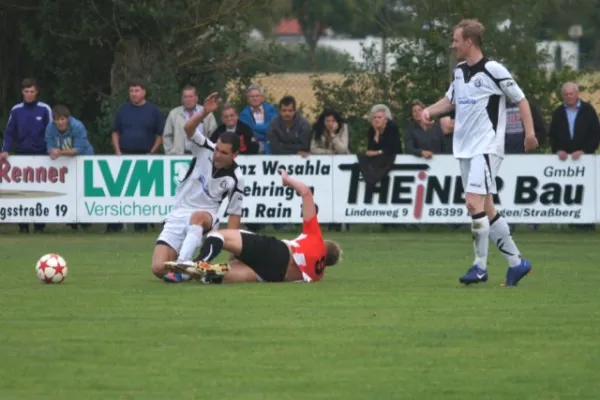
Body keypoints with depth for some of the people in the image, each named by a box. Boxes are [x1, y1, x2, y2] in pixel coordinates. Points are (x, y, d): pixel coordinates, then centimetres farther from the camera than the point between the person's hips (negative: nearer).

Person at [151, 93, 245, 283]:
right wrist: (204, 113, -43)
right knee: (159, 268, -14)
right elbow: (188, 128, -24)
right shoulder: (205, 150, -6)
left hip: (205, 215, -2)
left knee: (197, 216, -43)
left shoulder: (235, 179, -8)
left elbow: (234, 214, -3)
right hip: (178, 214, 2)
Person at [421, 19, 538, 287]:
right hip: (465, 149, 8)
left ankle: (480, 266, -10)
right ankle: (516, 262, 15)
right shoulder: (459, 71, 11)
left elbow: (520, 99, -5)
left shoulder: (493, 70, -11)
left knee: (474, 202, -18)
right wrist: (430, 110, 5)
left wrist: (530, 133, -13)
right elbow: (451, 100, 25)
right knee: (486, 209, 8)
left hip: (486, 147, -8)